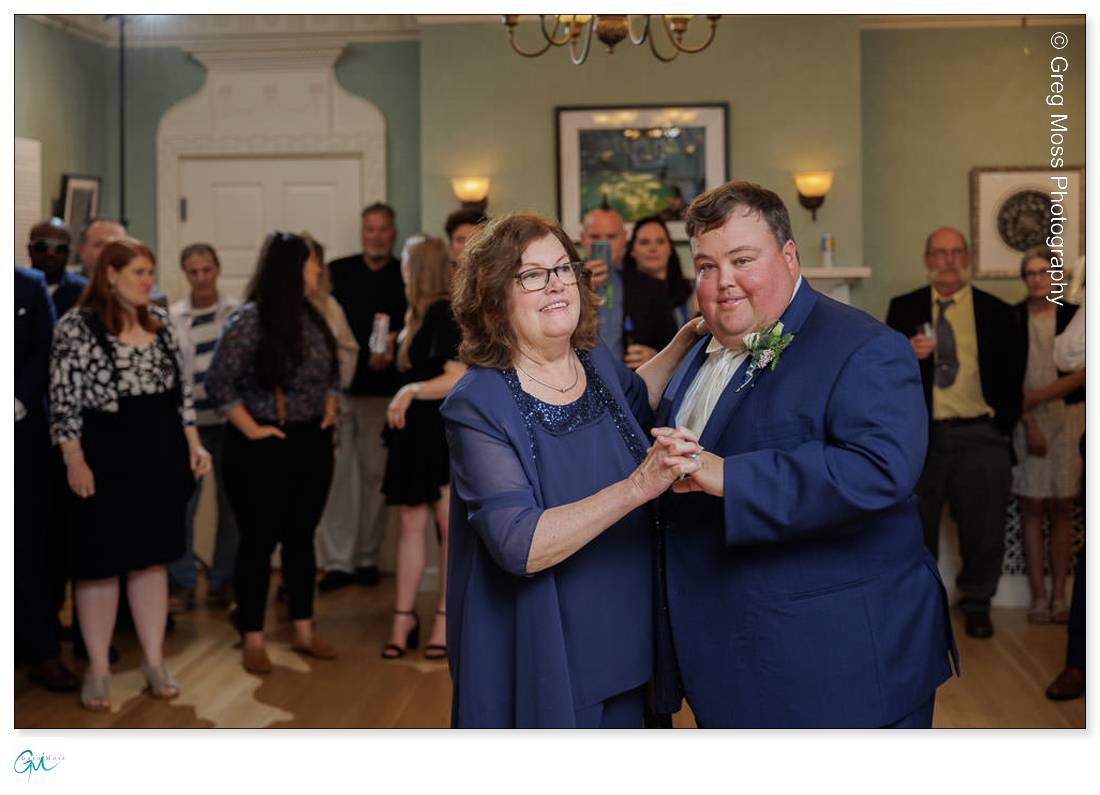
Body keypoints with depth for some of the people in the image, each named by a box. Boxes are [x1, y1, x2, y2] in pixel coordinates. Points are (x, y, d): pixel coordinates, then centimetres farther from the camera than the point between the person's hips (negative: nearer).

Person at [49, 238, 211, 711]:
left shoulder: (159, 323, 9)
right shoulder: (76, 326, -7)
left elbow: (180, 389, 14)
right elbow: (64, 399, -10)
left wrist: (193, 444, 8)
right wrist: (75, 461, -16)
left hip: (160, 458, 5)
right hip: (105, 462, -5)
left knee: (152, 557, 11)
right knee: (100, 563, 3)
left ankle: (154, 660, 20)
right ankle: (97, 669, 13)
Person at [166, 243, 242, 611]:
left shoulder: (237, 312, 3)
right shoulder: (172, 316, 3)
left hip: (230, 419, 1)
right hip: (189, 420, 0)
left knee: (230, 503, 7)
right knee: (182, 504, -5)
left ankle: (222, 580, 20)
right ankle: (181, 584, 8)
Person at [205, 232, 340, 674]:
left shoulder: (311, 317, 8)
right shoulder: (249, 321, -14)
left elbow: (330, 372, 21)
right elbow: (218, 383, -17)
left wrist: (329, 409, 7)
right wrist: (250, 429, -15)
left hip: (312, 443, 7)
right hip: (264, 449, -6)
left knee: (301, 538, 14)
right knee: (259, 542, 2)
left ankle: (304, 632, 23)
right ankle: (253, 642, 11)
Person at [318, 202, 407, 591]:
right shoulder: (337, 272, 6)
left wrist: (392, 347, -17)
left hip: (383, 389, 0)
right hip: (338, 387, 0)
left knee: (375, 473, 7)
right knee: (338, 474, -1)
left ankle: (367, 556, 18)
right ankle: (338, 561, 4)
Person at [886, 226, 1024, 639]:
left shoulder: (998, 313, 6)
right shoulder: (903, 309, 8)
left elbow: (1012, 378, 7)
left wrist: (1003, 429, 0)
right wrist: (907, 354, -16)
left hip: (980, 437, 0)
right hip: (919, 436, 0)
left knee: (983, 528, 5)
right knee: (916, 528, 8)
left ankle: (976, 603, 24)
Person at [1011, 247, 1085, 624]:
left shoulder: (1074, 317, 4)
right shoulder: (1012, 318, 4)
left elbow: (1080, 375, -2)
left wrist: (1033, 398, -13)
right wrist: (1028, 422, -8)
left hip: (1067, 418, 1)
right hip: (1024, 420, -1)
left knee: (1062, 508, 3)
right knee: (1031, 508, -2)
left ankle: (1059, 594, 7)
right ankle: (1039, 595, 2)